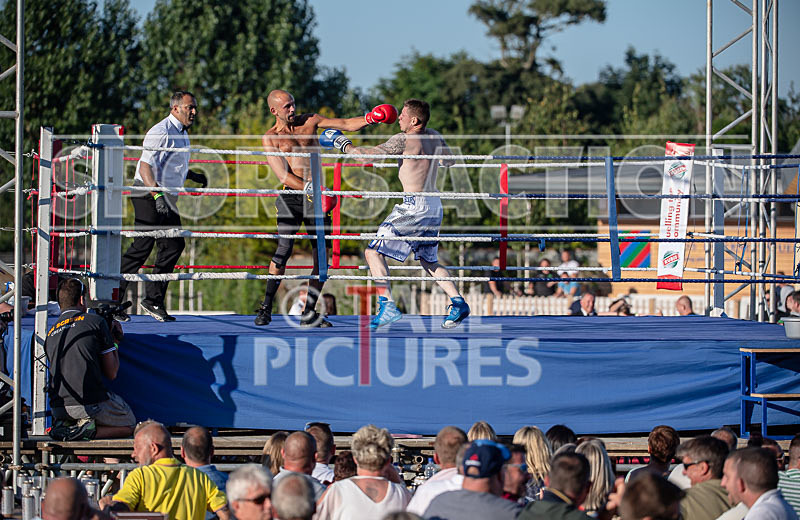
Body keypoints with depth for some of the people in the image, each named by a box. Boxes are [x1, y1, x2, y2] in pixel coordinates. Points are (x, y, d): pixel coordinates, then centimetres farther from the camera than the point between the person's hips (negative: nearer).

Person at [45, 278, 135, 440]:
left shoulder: (50, 333, 13)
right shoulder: (95, 321, -2)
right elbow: (112, 373, 1)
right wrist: (115, 342, 19)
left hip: (58, 408, 5)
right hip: (91, 405, -5)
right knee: (129, 425, 21)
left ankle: (64, 425, 5)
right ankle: (91, 429, -7)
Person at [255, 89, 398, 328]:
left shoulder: (309, 121, 12)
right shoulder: (270, 138, 0)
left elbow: (346, 125, 11)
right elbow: (283, 176, -9)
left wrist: (369, 119, -8)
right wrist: (309, 189, -22)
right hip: (292, 194, -4)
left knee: (321, 256, -2)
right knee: (284, 248, -17)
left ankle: (308, 313, 4)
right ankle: (266, 308, -9)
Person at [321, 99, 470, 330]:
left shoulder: (404, 140, -12)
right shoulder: (434, 137, 10)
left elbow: (370, 154, -15)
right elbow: (449, 161, 28)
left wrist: (342, 144, -1)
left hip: (414, 206, -8)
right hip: (435, 207, 8)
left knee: (374, 252, -4)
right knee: (429, 262, 22)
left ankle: (387, 305, -16)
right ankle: (458, 302, 6)